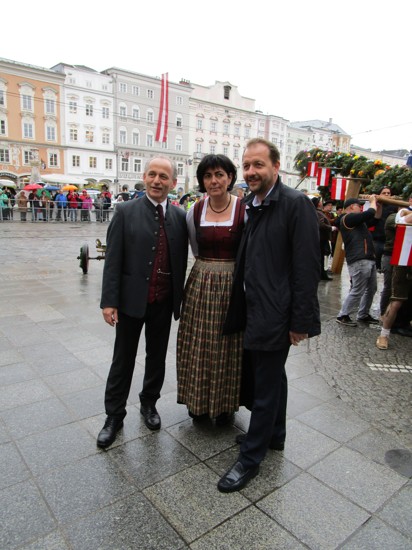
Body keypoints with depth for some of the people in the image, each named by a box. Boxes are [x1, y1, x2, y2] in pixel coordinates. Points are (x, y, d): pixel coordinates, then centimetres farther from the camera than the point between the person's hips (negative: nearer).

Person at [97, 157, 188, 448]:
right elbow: (113, 259, -7)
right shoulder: (126, 212, -4)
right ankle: (114, 415, 27)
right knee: (123, 359, 10)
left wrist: (179, 298, 4)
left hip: (164, 303, 3)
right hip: (131, 299, -2)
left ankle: (149, 403, 39)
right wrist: (109, 301, -12)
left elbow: (182, 260, 5)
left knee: (157, 357, 16)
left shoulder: (180, 216, 3)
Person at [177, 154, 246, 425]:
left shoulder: (244, 211, -8)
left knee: (228, 347, 10)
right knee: (199, 346, 12)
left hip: (233, 286, -2)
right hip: (200, 285, 3)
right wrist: (209, 267, 12)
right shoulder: (194, 212, 1)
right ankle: (199, 401, 34)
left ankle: (225, 404, 32)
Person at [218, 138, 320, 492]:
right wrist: (241, 309, 11)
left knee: (266, 386, 6)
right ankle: (274, 435, 43)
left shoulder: (295, 204, -15)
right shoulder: (252, 205, 9)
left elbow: (306, 267, -18)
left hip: (275, 314, -8)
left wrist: (301, 322, -17)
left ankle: (251, 457, 24)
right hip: (255, 309, 8)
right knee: (272, 377, 23)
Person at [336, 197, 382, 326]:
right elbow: (369, 213, -16)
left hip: (369, 259, 10)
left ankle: (363, 315, 26)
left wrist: (379, 206, 16)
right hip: (359, 261, -10)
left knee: (371, 289, 15)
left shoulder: (356, 221, 23)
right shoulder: (347, 218, -8)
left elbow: (374, 219, 30)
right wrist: (373, 201, 3)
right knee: (357, 291, -7)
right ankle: (342, 316, 3)